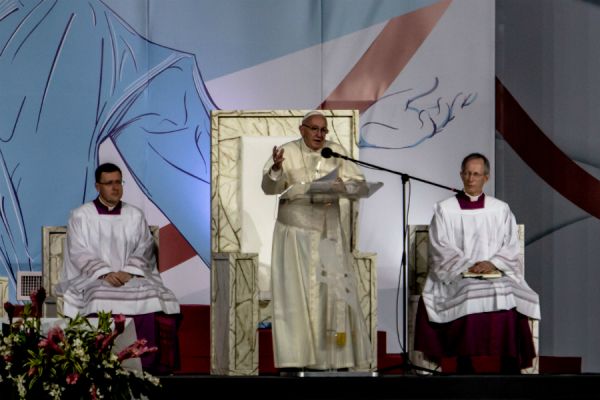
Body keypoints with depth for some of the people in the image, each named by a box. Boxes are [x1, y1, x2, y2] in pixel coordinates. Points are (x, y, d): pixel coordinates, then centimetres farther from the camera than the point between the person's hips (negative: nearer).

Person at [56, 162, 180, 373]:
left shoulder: (135, 216, 15)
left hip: (132, 277, 2)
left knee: (150, 298, -29)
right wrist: (105, 273, -17)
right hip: (93, 278, -2)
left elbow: (144, 249, 7)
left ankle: (146, 363, -27)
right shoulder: (80, 216, 8)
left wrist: (129, 271, -13)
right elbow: (79, 253, -2)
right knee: (100, 301, -36)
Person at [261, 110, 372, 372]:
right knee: (295, 290, -5)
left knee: (334, 290, 2)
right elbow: (269, 188, -10)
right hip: (295, 233, -3)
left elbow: (358, 182, 5)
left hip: (328, 233, 3)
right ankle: (294, 358, -4)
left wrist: (341, 184, -17)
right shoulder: (288, 152, -2)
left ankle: (336, 355, 9)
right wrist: (276, 169, -31)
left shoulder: (336, 152, 6)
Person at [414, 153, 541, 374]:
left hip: (496, 274, 1)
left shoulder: (501, 210, 15)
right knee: (467, 298, -34)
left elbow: (511, 247, 8)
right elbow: (440, 247, 1)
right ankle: (464, 366, -25)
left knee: (506, 297, -31)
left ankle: (509, 369, -25)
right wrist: (466, 267, -13)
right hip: (455, 277, -1)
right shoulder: (444, 209, 10)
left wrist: (492, 264, -11)